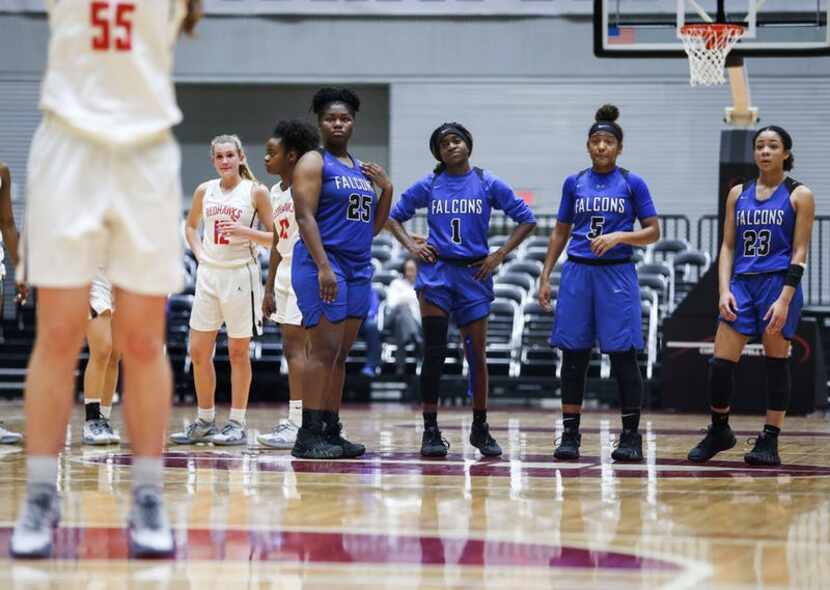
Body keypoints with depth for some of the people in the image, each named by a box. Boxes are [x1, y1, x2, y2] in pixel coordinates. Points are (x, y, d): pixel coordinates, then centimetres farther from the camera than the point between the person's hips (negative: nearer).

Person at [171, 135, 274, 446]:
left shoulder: (256, 192, -4)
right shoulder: (204, 190, 8)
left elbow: (273, 237, -3)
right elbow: (190, 226, 23)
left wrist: (246, 231, -18)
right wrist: (199, 253, 8)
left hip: (241, 275, -5)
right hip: (208, 274, 5)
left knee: (238, 353, 1)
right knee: (198, 351, 4)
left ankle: (237, 424, 7)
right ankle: (205, 421, 15)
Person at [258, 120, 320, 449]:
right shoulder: (276, 192, 16)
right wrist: (269, 288, 20)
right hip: (284, 274, 9)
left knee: (294, 347, -13)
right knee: (294, 348, 9)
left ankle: (297, 424, -16)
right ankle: (299, 421, 12)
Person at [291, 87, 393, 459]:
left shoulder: (362, 169, 19)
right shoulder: (313, 163, -3)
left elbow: (373, 227, 21)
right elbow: (305, 217, -14)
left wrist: (387, 190, 6)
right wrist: (323, 267, -24)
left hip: (358, 270, 8)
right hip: (322, 266, -8)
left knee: (340, 354, 7)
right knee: (324, 350, -13)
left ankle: (332, 431, 10)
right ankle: (308, 435, -14)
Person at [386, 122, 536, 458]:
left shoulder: (488, 184, 3)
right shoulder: (428, 186, 5)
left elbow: (526, 220, 6)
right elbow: (394, 216, 16)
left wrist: (500, 254, -2)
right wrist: (411, 246, 0)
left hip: (474, 274, 0)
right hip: (436, 271, 0)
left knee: (477, 355, 6)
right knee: (434, 353, -8)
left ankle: (480, 428, 21)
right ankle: (431, 431, -5)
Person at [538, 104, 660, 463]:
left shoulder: (632, 184, 1)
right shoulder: (574, 183, 9)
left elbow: (653, 232, 1)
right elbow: (560, 233, 15)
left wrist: (619, 236, -16)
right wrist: (545, 276, 9)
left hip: (617, 272, -3)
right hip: (578, 272, 3)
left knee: (622, 353, -5)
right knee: (573, 353, 1)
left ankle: (631, 437, 1)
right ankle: (570, 434, 7)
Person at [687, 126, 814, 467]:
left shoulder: (799, 195, 0)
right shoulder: (738, 194, 11)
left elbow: (799, 252, -5)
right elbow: (728, 246, 11)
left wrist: (784, 299, -14)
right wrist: (724, 290, -3)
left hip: (778, 285, -4)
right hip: (742, 283, 4)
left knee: (776, 363, -1)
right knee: (721, 363, -3)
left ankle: (770, 441, 5)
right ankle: (719, 432, 15)